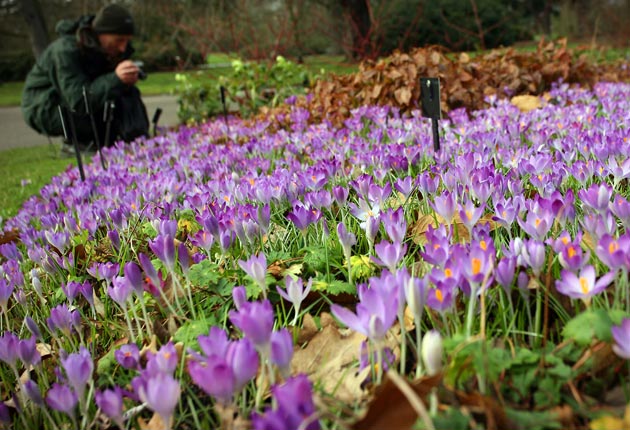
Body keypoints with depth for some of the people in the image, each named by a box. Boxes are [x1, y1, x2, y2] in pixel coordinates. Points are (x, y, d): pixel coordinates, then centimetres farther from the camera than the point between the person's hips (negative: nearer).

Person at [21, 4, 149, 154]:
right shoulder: (66, 50, -29)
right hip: (43, 109, -7)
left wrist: (128, 80, -29)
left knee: (129, 93, -12)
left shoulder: (106, 47, -7)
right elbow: (78, 102, -37)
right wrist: (115, 79, -48)